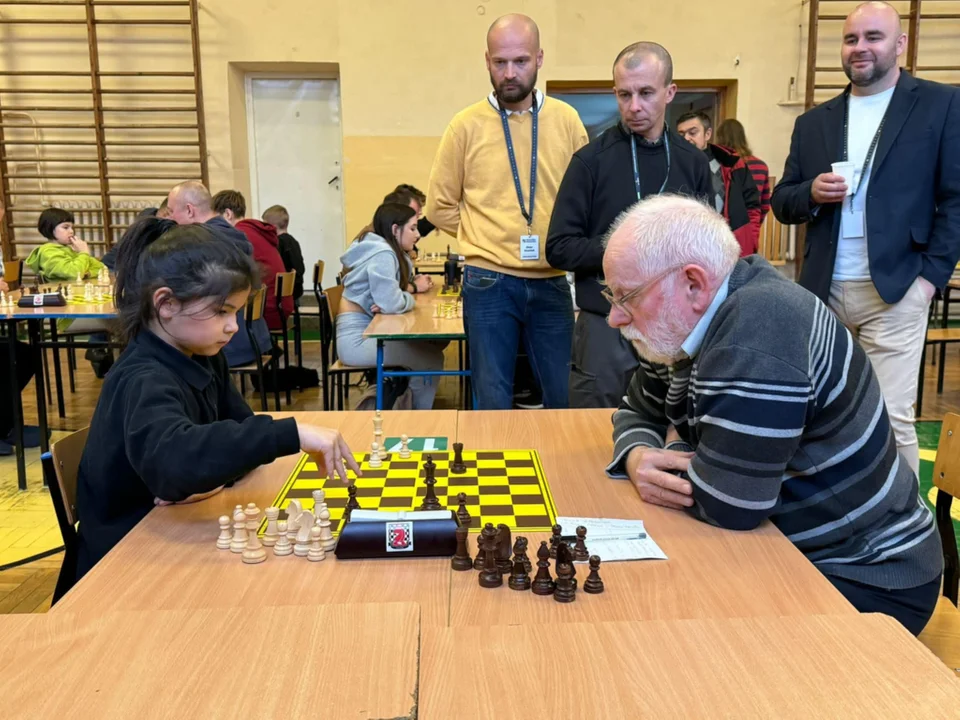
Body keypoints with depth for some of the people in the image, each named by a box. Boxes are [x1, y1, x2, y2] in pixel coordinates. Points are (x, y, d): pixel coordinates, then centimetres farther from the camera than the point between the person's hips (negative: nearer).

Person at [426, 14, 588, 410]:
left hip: (551, 283, 2)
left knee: (564, 397, 12)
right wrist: (486, 237, 2)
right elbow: (440, 206, 5)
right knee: (493, 401, 8)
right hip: (489, 283, -2)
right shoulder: (466, 125, -1)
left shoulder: (566, 119, 3)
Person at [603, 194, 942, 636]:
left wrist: (672, 458, -10)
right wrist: (638, 458, -13)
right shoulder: (690, 322, -1)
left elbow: (726, 503, -31)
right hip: (788, 550, 8)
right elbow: (637, 413, 10)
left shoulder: (757, 332, -30)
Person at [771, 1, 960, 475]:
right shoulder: (813, 122, 13)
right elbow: (781, 202, 13)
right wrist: (811, 192, -9)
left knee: (890, 415, -5)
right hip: (824, 292, 4)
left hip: (894, 291, -3)